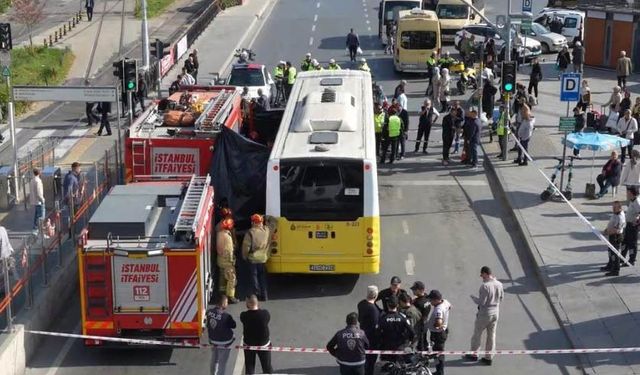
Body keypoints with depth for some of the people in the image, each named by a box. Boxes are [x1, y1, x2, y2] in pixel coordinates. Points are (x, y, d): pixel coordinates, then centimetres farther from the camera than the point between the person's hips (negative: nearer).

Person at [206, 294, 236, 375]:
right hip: (224, 343, -6)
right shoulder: (226, 316, -29)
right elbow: (233, 326, -13)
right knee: (222, 364, 9)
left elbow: (207, 325, 2)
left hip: (213, 341, 6)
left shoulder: (209, 312, -11)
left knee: (214, 361, 25)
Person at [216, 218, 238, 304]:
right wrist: (232, 260, -13)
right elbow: (229, 250, -23)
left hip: (220, 259, 9)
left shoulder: (219, 233, 1)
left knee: (223, 277, 21)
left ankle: (222, 293, 31)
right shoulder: (227, 236, -25)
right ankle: (230, 297, -3)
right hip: (227, 260, -9)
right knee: (231, 278, -3)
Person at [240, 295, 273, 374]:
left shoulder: (244, 316, -24)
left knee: (249, 368, 17)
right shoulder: (265, 313, -23)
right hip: (263, 344, 0)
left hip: (248, 344, 0)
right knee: (267, 367, 18)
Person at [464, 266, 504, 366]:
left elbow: (481, 302, -22)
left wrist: (477, 300, -2)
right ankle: (489, 358, 22)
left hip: (484, 313, -6)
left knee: (477, 334, 14)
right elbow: (501, 298, 7)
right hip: (495, 312, 6)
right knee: (491, 335, 15)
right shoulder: (499, 284, -5)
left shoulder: (485, 286, -25)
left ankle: (474, 354, 27)